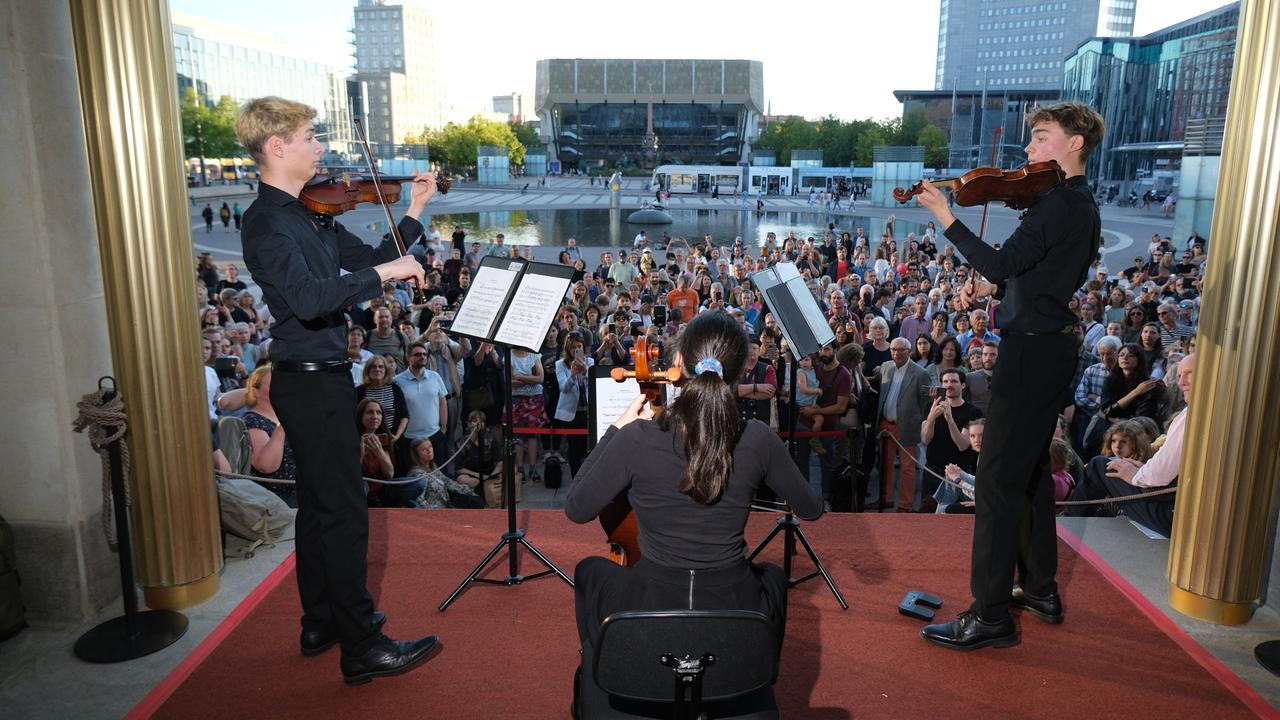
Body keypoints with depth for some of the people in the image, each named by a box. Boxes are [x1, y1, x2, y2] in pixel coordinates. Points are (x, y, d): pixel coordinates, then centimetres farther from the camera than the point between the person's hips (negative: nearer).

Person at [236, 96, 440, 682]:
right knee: (345, 512, -5)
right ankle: (362, 647, 5)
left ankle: (322, 623, 31)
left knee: (319, 506, 17)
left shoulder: (309, 213, 11)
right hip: (309, 379, -10)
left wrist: (415, 211, 8)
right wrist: (382, 273, -31)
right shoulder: (265, 223, -17)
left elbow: (369, 259, 14)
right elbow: (307, 297, -33)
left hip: (321, 376, 10)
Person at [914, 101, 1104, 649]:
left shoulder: (1059, 203, -17)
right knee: (1031, 469, 19)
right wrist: (990, 285, 5)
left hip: (1033, 351, -11)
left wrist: (945, 217, -21)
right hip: (1051, 345, 11)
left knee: (1000, 477, -8)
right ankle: (1041, 590, 31)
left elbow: (1001, 261, -25)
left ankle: (991, 615, -3)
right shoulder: (1080, 204, 16)